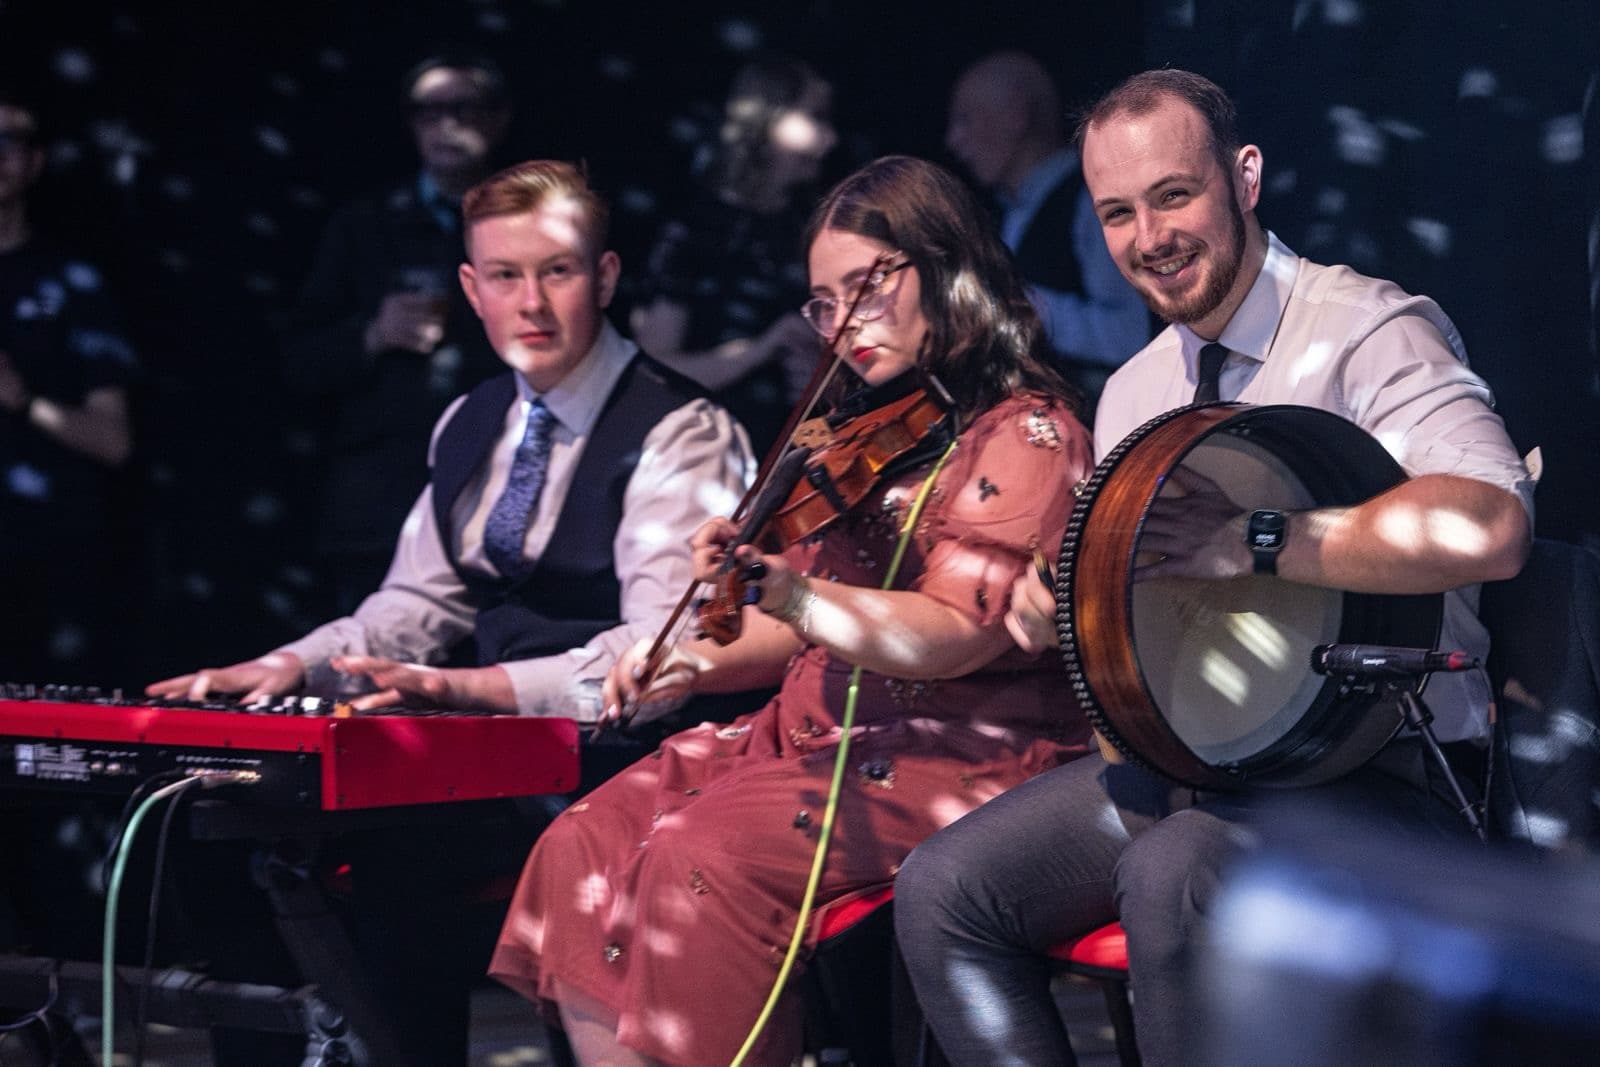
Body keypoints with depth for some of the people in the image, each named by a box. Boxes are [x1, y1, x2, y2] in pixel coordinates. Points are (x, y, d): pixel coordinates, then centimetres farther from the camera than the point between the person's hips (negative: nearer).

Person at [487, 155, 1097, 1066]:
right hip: (818, 731, 9)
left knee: (699, 857, -28)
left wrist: (782, 587, -35)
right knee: (587, 843, -10)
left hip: (958, 753, -8)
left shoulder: (1027, 436, -9)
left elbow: (951, 636, -21)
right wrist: (698, 662, 1)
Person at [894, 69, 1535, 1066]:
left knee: (1169, 879, -35)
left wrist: (1247, 543, -30)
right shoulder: (1135, 392, 14)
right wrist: (1056, 602, -3)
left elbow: (1489, 526, -32)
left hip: (1376, 768, -8)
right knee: (942, 890, -8)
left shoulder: (1369, 332, -12)